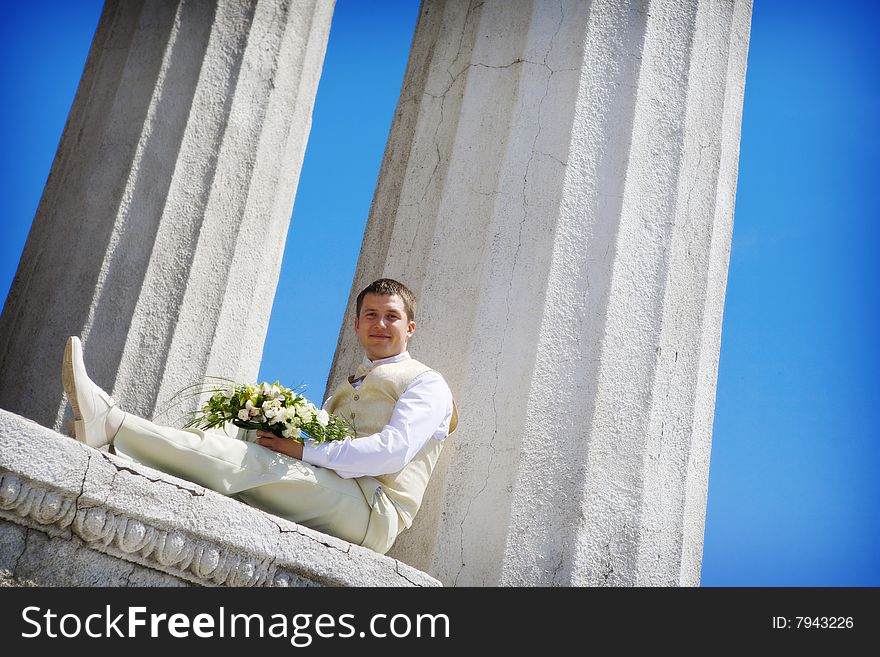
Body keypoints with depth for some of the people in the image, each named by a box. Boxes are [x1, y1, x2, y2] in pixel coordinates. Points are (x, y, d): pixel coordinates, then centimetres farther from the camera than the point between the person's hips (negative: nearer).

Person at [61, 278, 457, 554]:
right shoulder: (345, 390, 33)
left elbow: (393, 451, -11)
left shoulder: (426, 384, 8)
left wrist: (303, 451, -14)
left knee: (248, 462, -24)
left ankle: (109, 421, -32)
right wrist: (280, 437, -5)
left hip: (374, 510, -6)